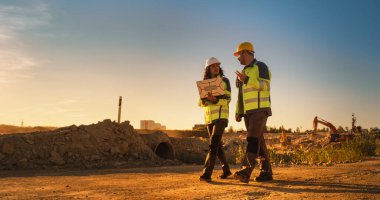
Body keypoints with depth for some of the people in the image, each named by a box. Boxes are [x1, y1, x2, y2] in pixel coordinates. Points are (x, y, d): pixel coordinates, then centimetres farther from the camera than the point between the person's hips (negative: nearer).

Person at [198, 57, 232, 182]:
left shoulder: (224, 81, 0)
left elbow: (227, 100, -7)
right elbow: (201, 102, 9)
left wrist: (215, 100, -26)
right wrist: (204, 101, -15)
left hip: (221, 116, -5)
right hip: (209, 117, 5)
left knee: (213, 144, -17)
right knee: (217, 145, 10)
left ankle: (207, 173, -22)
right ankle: (226, 170, 24)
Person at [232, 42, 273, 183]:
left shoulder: (260, 66, -2)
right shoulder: (244, 72, 23)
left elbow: (265, 86, -16)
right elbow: (241, 95, 24)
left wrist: (247, 80, -21)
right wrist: (238, 112, 15)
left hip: (259, 110, -8)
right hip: (247, 112, 8)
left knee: (253, 139, -19)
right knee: (259, 142, 6)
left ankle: (246, 171, -30)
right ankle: (266, 172, 10)